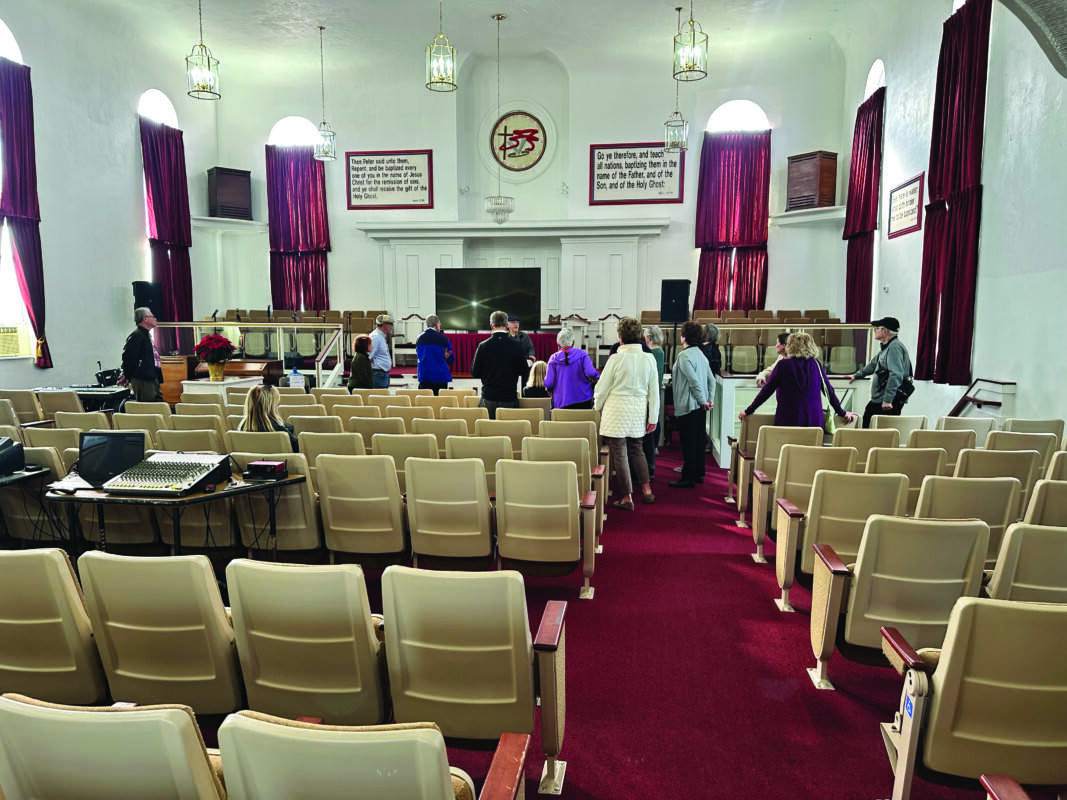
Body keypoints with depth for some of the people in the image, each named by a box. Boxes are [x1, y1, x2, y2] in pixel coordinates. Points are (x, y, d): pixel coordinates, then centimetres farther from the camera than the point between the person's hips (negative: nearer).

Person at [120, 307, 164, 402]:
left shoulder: (147, 335, 20)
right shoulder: (136, 335, -13)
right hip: (142, 380, -10)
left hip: (152, 379, 10)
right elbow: (127, 357, -18)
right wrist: (128, 377, -12)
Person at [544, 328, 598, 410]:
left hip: (562, 403, 0)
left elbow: (548, 384, -4)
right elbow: (591, 373, -16)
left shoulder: (554, 358, 0)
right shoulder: (581, 354, -2)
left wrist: (550, 390, 17)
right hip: (583, 401, 0)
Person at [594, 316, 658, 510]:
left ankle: (627, 497, 7)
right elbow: (654, 391, 4)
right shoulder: (649, 359, -1)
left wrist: (598, 406, 13)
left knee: (619, 454, 3)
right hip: (638, 413, 5)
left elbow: (602, 387, -6)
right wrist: (653, 417, 11)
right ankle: (647, 490, 21)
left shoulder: (616, 358, -13)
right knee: (636, 450, 21)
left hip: (616, 411, -5)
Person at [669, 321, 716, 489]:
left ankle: (688, 478, 2)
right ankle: (699, 474, 25)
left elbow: (694, 381, -23)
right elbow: (711, 379, 13)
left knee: (688, 443, -3)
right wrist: (709, 399, 11)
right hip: (699, 406, 9)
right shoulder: (701, 354, 12)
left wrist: (703, 401, -17)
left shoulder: (684, 356, -16)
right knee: (698, 440, 16)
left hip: (688, 406, -9)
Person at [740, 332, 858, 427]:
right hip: (814, 421, 3)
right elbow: (829, 391, 12)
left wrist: (749, 411, 7)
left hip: (788, 420, -3)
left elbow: (766, 391, -1)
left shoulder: (783, 364, -3)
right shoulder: (816, 364, 6)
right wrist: (842, 413, 24)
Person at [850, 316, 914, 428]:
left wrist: (888, 400, -29)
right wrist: (857, 375, 46)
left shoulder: (895, 348, -16)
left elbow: (896, 376, -25)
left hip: (888, 403, -11)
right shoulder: (886, 348, 18)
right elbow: (873, 364, 37)